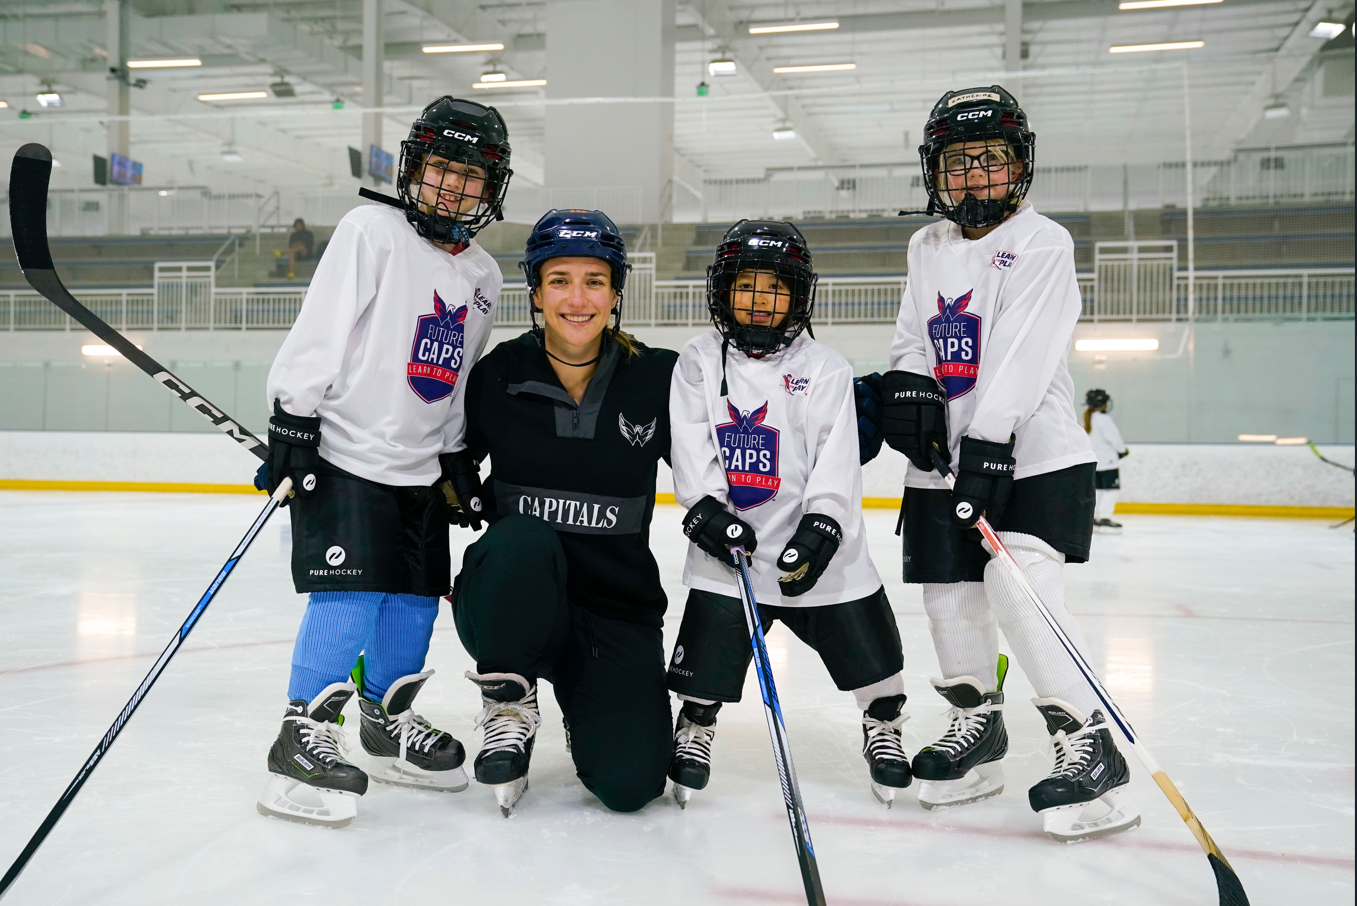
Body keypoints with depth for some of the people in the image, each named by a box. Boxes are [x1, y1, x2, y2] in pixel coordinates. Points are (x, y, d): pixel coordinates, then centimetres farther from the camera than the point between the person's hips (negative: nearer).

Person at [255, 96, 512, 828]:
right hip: (344, 451, -7)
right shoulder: (371, 231, -7)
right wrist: (292, 420, -17)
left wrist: (457, 458, 16)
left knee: (417, 597, 10)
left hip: (420, 465, 7)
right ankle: (303, 740, -1)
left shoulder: (483, 276, 12)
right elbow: (318, 334, -12)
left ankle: (386, 722, 27)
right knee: (349, 596, -12)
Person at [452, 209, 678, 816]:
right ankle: (508, 707, -9)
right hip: (510, 601, 0)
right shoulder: (497, 376, -4)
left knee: (630, 783, -14)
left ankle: (587, 710, 23)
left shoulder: (658, 378, -4)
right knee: (523, 540, -36)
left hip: (618, 609, 1)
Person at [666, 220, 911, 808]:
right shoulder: (699, 362, 5)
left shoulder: (825, 368, 2)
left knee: (867, 649, 6)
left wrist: (820, 529, -17)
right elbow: (691, 447, -3)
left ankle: (884, 727, 34)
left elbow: (837, 460, -6)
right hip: (730, 542, 0)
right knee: (709, 651, 1)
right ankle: (695, 729, 30)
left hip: (815, 550, 0)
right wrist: (707, 507, -16)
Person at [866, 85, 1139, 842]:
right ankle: (978, 725, 28)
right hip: (945, 460, 7)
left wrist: (988, 444, -26)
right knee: (949, 593, 8)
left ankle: (1091, 747, -11)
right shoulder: (928, 247, 14)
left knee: (1019, 584, -21)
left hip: (1033, 454, -6)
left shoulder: (1042, 243, -7)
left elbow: (1021, 356, -18)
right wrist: (909, 384, -5)